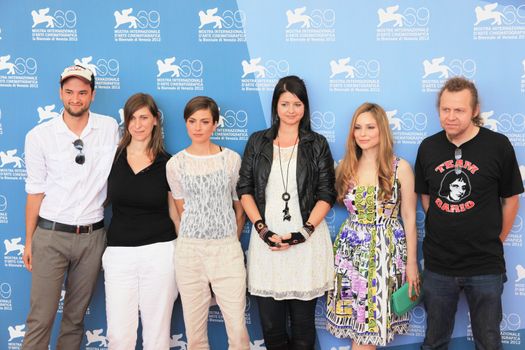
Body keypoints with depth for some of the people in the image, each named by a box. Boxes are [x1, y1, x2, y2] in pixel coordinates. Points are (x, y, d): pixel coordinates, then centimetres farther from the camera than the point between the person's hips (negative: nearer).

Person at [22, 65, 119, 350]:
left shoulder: (110, 128, 1)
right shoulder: (39, 136, -3)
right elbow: (35, 191, 2)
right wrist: (29, 241, 4)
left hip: (92, 236, 2)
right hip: (50, 234, -2)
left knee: (76, 316, 12)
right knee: (41, 318, -2)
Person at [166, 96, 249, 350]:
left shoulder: (232, 159, 2)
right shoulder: (175, 164, 3)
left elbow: (240, 209, 10)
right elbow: (183, 211, 11)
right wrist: (198, 239, 11)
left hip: (228, 250, -1)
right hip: (189, 251, 1)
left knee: (238, 328, -3)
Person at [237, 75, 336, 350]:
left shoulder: (317, 144, 4)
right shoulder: (257, 142, 7)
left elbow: (326, 194, 0)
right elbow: (245, 189, 5)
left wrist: (304, 232, -12)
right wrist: (262, 229, -8)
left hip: (306, 240, -1)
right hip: (267, 238, 1)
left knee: (303, 321, 7)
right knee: (270, 322, 6)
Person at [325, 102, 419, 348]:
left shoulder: (400, 168, -5)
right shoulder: (345, 167, 5)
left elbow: (409, 218, -3)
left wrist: (411, 262, -4)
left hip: (387, 251, -3)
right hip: (351, 250, 3)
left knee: (371, 321, 1)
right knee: (359, 321, 6)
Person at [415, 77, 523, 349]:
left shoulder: (498, 146, -9)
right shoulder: (428, 147, 0)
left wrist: (495, 243, 4)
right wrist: (444, 235, 7)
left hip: (485, 267, -2)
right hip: (438, 265, 2)